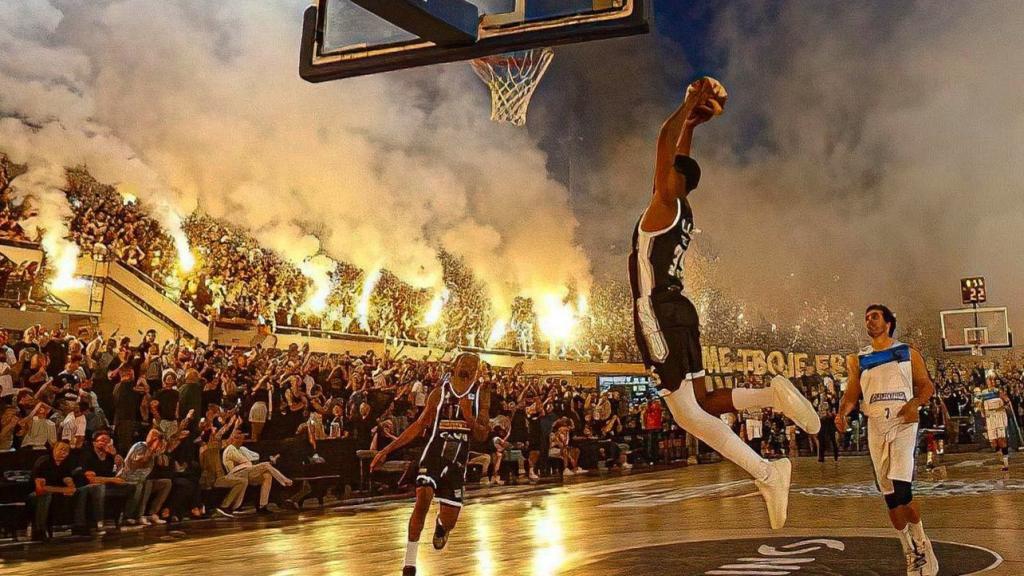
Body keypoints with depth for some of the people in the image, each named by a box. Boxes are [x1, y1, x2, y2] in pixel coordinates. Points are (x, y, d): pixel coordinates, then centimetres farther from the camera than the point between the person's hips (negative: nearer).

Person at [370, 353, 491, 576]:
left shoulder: (480, 394, 1)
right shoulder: (439, 392, -1)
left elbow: (482, 436, -2)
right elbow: (419, 426, 4)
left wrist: (469, 416, -22)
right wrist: (387, 450, 0)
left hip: (458, 462, 1)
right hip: (433, 455, -1)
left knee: (449, 521, 1)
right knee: (422, 500, -24)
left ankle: (440, 524, 42)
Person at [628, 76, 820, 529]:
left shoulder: (665, 204, -9)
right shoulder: (682, 210, 14)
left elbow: (665, 145, -16)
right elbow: (677, 157, 30)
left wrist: (689, 104, -4)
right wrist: (693, 123, 25)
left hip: (658, 313, -9)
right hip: (676, 310, 9)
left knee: (688, 413, -9)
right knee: (703, 404, 14)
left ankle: (766, 474, -14)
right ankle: (775, 395, -4)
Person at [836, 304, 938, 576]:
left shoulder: (907, 352, 8)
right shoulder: (857, 359, 13)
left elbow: (926, 385, 7)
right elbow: (852, 393, 8)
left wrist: (914, 403, -13)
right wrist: (842, 412, -12)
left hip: (903, 423, -3)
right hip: (876, 426, 3)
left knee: (901, 489, -19)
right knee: (890, 496, 5)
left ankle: (922, 543, 2)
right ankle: (911, 553, 18)